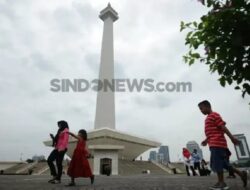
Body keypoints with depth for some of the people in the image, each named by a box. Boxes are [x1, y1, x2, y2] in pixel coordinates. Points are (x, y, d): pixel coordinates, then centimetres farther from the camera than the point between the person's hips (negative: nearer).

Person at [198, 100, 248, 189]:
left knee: (217, 163, -4)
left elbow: (223, 127, -14)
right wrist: (206, 140, 19)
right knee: (222, 163, 14)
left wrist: (232, 138, -17)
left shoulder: (214, 115, -6)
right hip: (215, 144, 10)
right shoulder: (209, 118, 23)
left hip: (217, 143, -10)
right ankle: (241, 173, 22)